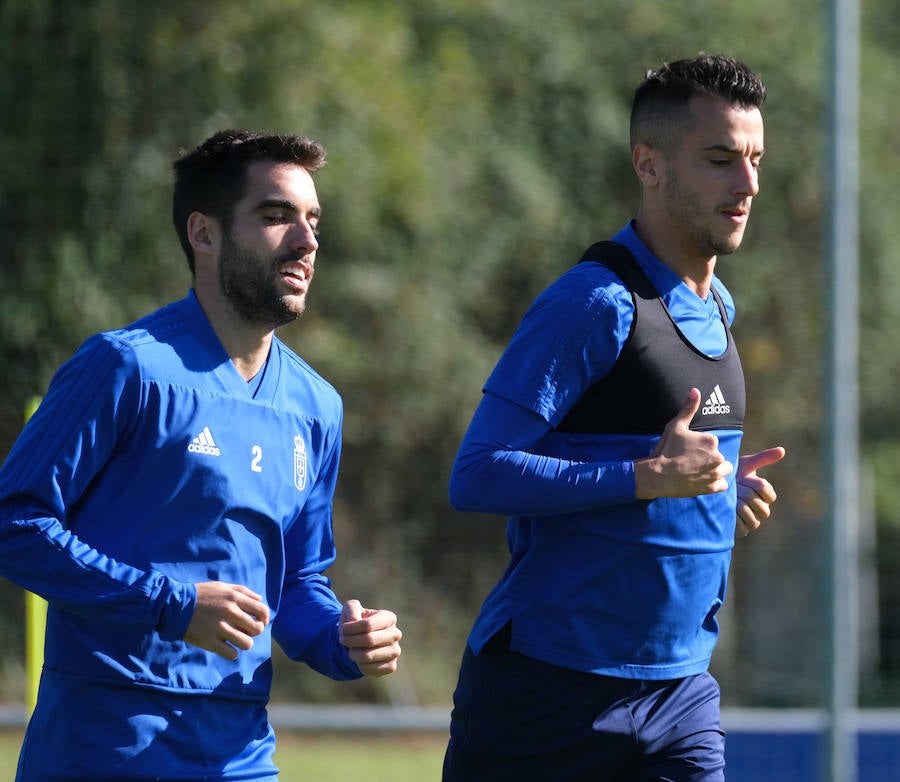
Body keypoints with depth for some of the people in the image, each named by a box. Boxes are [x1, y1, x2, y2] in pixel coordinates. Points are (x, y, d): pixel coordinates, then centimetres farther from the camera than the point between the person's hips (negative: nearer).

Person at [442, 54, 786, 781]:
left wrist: (720, 489, 6)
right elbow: (476, 476, -20)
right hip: (546, 690, -7)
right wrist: (646, 477, -24)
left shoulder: (718, 308, 14)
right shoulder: (596, 304, -14)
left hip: (679, 690, 7)